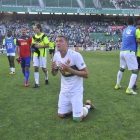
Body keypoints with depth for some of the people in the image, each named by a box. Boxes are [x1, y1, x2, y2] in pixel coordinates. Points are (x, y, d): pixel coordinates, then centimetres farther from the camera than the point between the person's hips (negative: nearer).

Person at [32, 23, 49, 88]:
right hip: (35, 54, 5)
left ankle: (46, 79, 31)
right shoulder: (34, 37, 10)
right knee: (36, 68, -2)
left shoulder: (43, 36, -7)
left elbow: (47, 45, -13)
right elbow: (32, 45, 21)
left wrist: (39, 46, -17)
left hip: (42, 54, -5)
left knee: (43, 68, 2)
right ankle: (37, 83, 2)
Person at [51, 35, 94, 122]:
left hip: (76, 91, -5)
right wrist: (53, 68, -14)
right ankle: (73, 107, 34)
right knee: (61, 115, 7)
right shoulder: (56, 56, -2)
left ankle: (88, 106, 23)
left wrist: (70, 70, -31)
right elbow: (54, 74, 10)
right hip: (64, 91, 5)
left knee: (77, 119, -6)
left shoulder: (75, 55, -21)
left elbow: (86, 74, -20)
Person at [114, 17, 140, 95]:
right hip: (129, 52, -7)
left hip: (122, 52, 7)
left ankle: (117, 85, 30)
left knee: (121, 69, 22)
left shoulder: (125, 30, 14)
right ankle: (129, 89, -11)